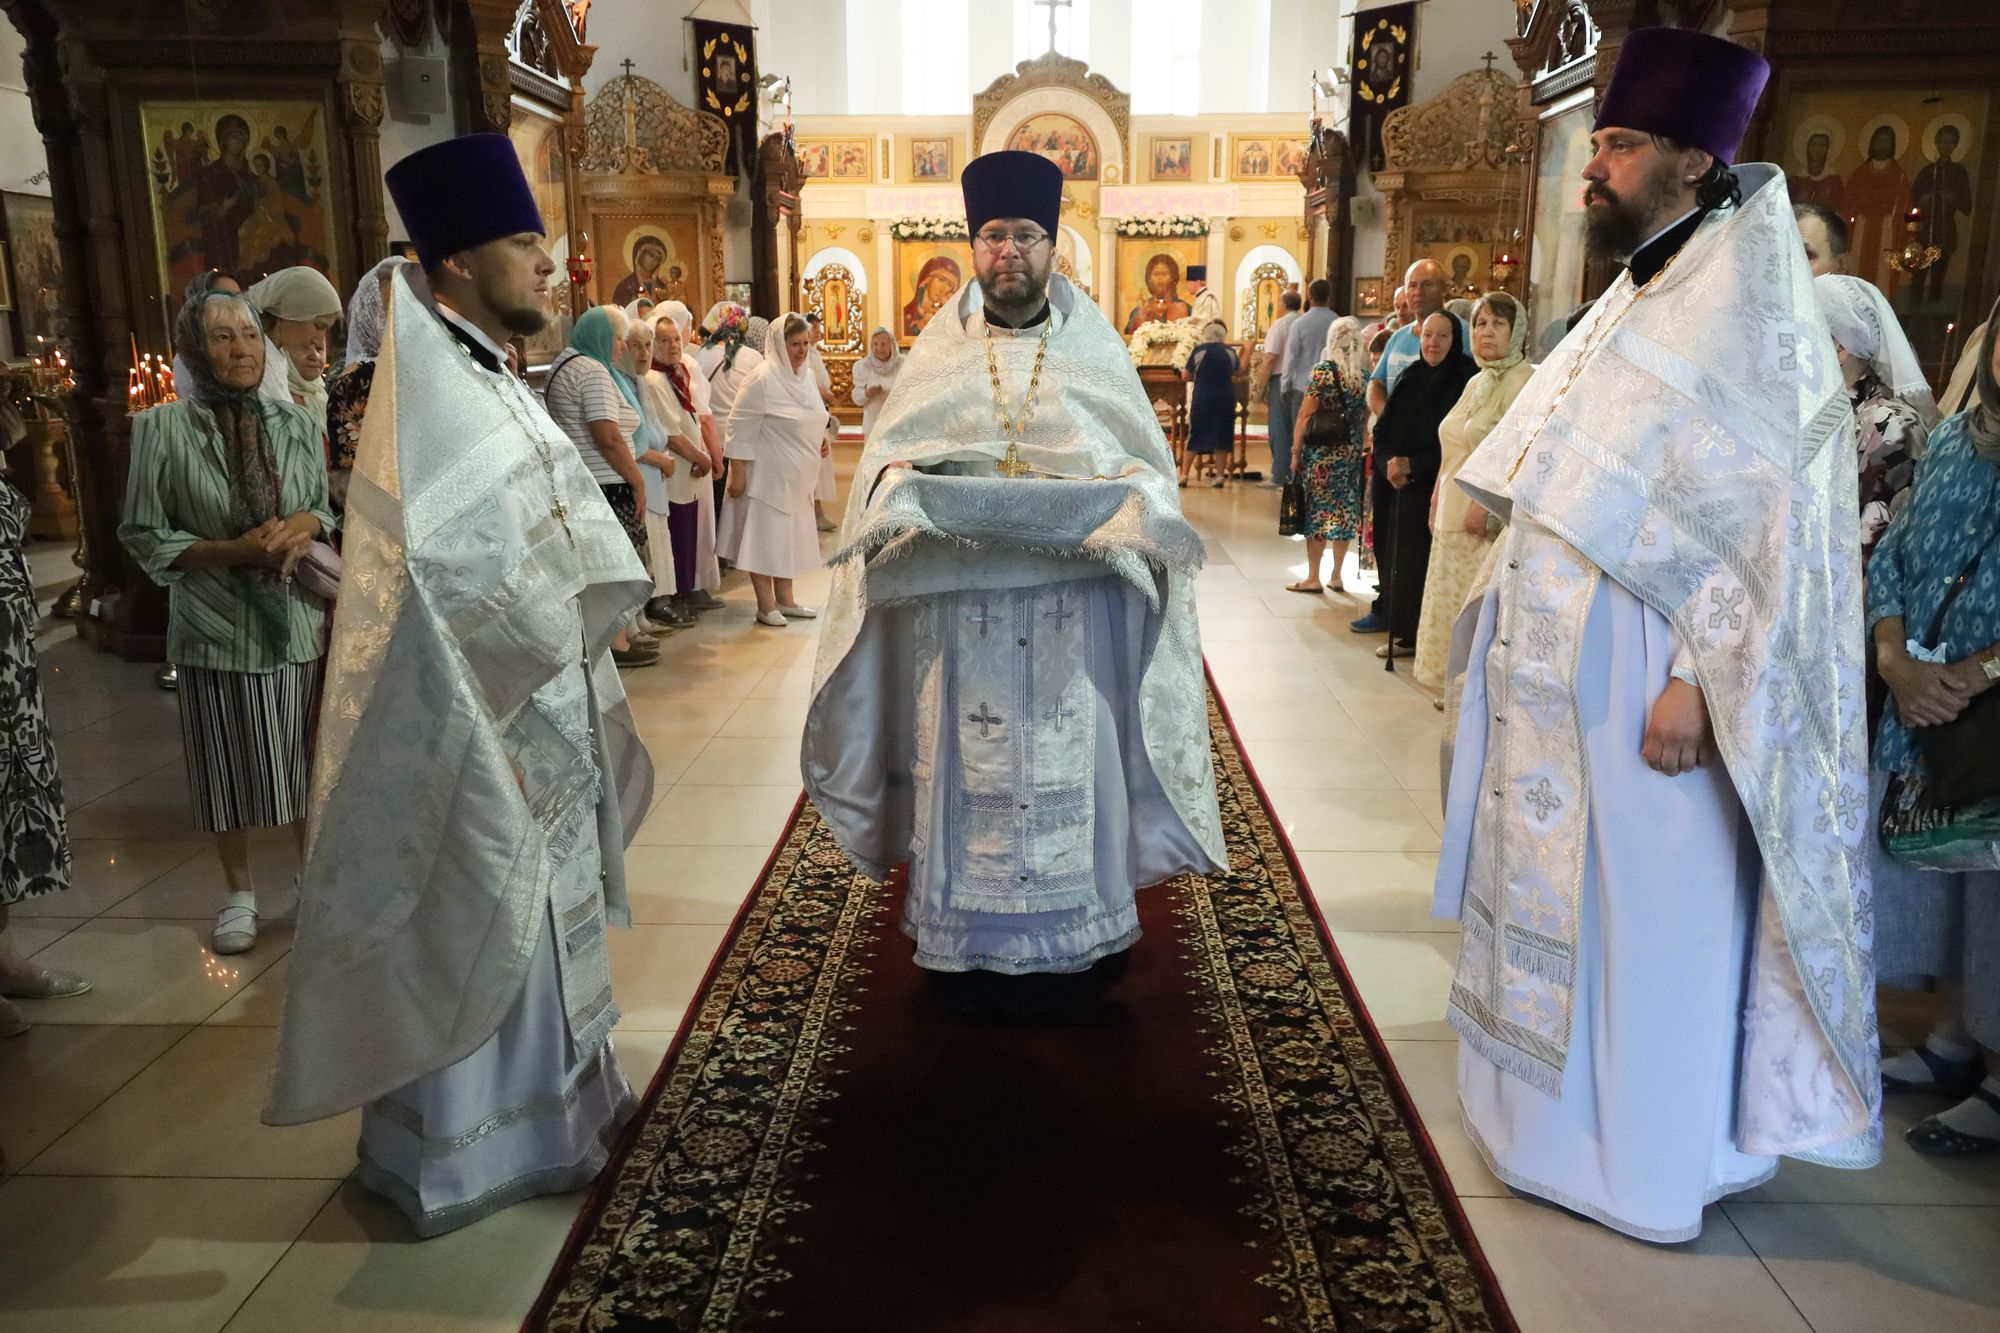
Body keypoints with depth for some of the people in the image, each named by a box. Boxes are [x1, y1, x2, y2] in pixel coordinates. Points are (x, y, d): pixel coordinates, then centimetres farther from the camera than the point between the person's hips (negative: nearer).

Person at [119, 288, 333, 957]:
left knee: (306, 757, 9)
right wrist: (234, 551, -17)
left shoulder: (299, 423, 3)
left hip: (299, 619, 2)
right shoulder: (161, 429, -5)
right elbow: (147, 537, -5)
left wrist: (306, 525, -12)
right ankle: (239, 891, 28)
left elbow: (334, 506, 10)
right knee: (230, 766, 9)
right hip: (215, 626, -2)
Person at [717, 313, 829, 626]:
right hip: (766, 473, -8)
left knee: (788, 535, 15)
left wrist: (817, 441, 7)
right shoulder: (762, 379, -18)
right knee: (763, 535, -1)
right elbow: (740, 428, -17)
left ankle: (785, 599, 26)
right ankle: (766, 605, 7)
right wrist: (738, 473, -18)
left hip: (795, 475, 8)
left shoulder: (806, 374, 6)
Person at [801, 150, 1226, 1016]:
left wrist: (1128, 492, -14)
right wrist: (897, 483, -15)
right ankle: (966, 945, 16)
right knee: (967, 761, 3)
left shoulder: (1095, 349, 8)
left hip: (1075, 598, 0)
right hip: (961, 597, 0)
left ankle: (1071, 947, 17)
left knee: (1070, 757, 3)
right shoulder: (938, 352, 9)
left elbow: (1148, 464, 7)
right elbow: (885, 454, 8)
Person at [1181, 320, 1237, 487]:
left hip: (1202, 398, -1)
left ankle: (1184, 475, 2)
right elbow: (1235, 375, 16)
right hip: (1225, 399, 1)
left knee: (1194, 436, 5)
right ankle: (1219, 475, 4)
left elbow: (1185, 376, 1)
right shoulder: (1230, 352, 3)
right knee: (1221, 436, 7)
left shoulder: (1198, 350, -3)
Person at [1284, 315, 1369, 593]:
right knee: (1344, 510, 10)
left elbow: (1305, 415, -11)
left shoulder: (1324, 371, -10)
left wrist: (1295, 451, -5)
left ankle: (1313, 577, 5)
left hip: (1320, 450, -4)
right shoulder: (1365, 374, 2)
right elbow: (1366, 415, 8)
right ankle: (1337, 575, 18)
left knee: (1317, 510, 2)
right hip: (1352, 452, 4)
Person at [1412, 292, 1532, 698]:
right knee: (1450, 601, 13)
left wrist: (1484, 504, -25)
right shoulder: (1476, 383, 18)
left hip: (1488, 519, -9)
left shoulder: (1523, 381, -9)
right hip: (1454, 515, 9)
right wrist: (1437, 502, 17)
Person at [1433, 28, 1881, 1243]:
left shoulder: (1745, 315, -13)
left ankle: (1645, 1161, 20)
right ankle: (1558, 1108, 34)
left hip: (1640, 688, -9)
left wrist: (1696, 682, -23)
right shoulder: (1636, 301, 14)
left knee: (1642, 916, 3)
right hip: (1563, 678, 9)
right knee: (1562, 897, 17)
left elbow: (1767, 521, -19)